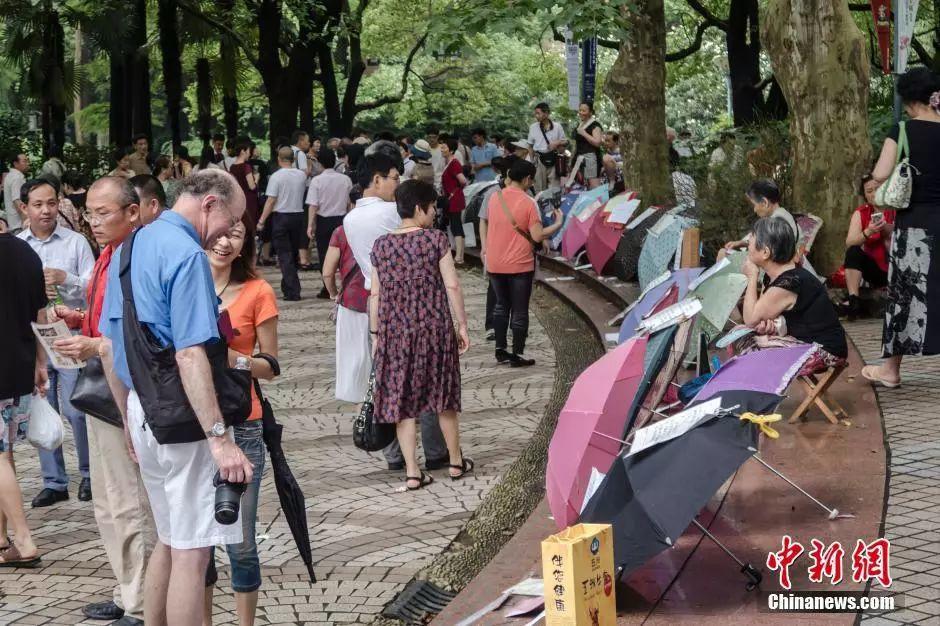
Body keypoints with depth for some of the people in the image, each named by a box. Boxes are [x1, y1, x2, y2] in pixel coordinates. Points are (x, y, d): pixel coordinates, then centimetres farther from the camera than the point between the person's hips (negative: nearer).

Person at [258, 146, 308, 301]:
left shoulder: (276, 176, -11)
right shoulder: (301, 175, 2)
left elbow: (271, 201, -13)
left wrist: (261, 221, -7)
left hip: (281, 216, -5)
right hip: (298, 215, 5)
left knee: (285, 255, -3)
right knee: (293, 253, 16)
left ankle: (293, 292, -9)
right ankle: (288, 287, 26)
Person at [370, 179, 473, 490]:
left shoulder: (381, 245, 1)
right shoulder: (435, 239, -7)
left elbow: (376, 295, 3)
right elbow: (452, 286, -8)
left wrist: (376, 333, 11)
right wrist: (462, 325, 0)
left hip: (394, 333, 1)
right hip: (435, 330, -1)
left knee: (402, 402, 6)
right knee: (443, 397, 14)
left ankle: (412, 471, 4)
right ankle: (456, 461, 27)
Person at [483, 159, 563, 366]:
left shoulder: (494, 198, 0)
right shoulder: (528, 203, -14)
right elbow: (537, 236, -18)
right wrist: (558, 223, -6)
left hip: (495, 264, 4)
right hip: (520, 265, -4)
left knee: (501, 305, 20)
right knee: (520, 311, 5)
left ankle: (500, 349, 21)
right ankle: (517, 355, 9)